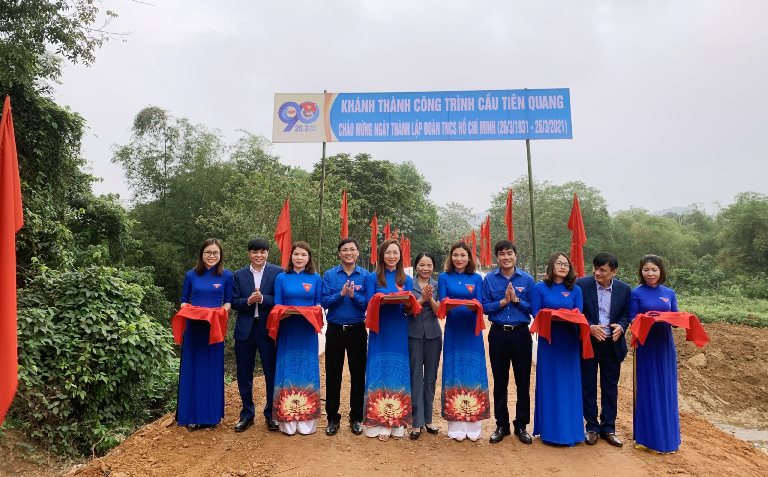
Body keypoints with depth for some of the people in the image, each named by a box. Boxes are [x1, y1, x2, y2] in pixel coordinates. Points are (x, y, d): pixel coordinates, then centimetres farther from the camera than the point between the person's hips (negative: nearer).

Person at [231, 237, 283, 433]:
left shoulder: (278, 272, -3)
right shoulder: (239, 275, 7)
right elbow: (234, 302, 3)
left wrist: (262, 299, -21)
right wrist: (248, 301, -16)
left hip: (268, 329, -3)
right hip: (245, 329, 3)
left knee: (272, 373, 6)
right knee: (244, 374, 11)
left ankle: (271, 414, 23)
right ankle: (247, 414, 27)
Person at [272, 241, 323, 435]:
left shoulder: (316, 278, 5)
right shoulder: (281, 278, 5)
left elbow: (319, 304, 8)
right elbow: (277, 305, 5)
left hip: (307, 332, 0)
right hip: (287, 331, 0)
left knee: (307, 372, 4)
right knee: (287, 372, 2)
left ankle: (306, 420, 13)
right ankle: (288, 420, 11)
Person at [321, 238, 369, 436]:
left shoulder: (365, 276, 0)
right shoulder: (329, 275, 1)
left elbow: (368, 304, -5)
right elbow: (325, 302, -5)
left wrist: (353, 295, -22)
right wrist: (341, 294, -20)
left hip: (357, 331, 0)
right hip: (335, 330, 0)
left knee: (358, 375, 8)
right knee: (333, 375, 7)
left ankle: (356, 418, 22)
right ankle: (332, 418, 21)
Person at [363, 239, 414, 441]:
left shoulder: (406, 280, 9)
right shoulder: (372, 278, 3)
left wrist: (406, 303, -16)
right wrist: (382, 300, -22)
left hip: (399, 334, 2)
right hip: (380, 333, -2)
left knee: (398, 374, 5)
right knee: (379, 374, -1)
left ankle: (396, 423, 15)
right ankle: (379, 424, 7)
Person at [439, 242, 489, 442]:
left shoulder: (476, 278, 7)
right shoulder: (444, 277, 5)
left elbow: (480, 305, 0)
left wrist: (473, 307, -23)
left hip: (472, 331, 1)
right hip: (453, 330, -1)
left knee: (474, 374, 2)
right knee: (454, 374, 2)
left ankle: (473, 426, 12)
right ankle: (456, 427, 10)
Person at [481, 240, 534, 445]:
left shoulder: (527, 279, 0)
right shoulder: (489, 279, 0)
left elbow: (533, 308, -1)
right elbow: (484, 307, -2)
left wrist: (516, 299, -15)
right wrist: (503, 301, -15)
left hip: (521, 334, 0)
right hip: (498, 334, 0)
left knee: (523, 381, 7)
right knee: (499, 382, 10)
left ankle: (521, 425, 22)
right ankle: (501, 425, 23)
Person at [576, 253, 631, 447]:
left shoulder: (624, 289, -1)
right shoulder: (581, 284, -10)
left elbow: (626, 314, 7)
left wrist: (620, 327, -14)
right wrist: (590, 327, -20)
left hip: (612, 344, 2)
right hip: (588, 342, -2)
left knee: (610, 388, 11)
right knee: (588, 387, 7)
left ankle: (608, 428, 25)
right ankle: (592, 427, 22)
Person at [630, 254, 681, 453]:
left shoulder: (669, 293, 8)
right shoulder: (636, 293, -3)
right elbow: (633, 320, -5)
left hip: (665, 345, 4)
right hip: (646, 346, -3)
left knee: (666, 390, 10)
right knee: (647, 390, 2)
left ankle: (666, 434, 24)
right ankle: (647, 436, 12)